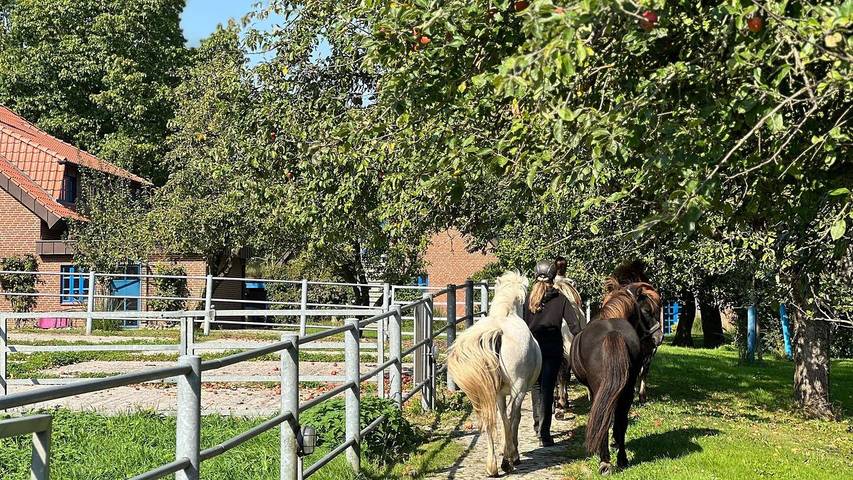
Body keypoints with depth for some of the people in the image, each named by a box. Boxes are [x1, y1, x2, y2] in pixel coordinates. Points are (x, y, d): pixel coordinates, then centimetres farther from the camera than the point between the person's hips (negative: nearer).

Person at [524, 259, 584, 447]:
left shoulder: (528, 298, -1)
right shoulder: (560, 299, -3)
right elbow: (574, 324, -8)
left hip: (532, 347, 2)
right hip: (553, 349, -1)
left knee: (537, 385, 21)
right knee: (547, 388, -2)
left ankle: (538, 424, 31)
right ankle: (544, 432, -10)